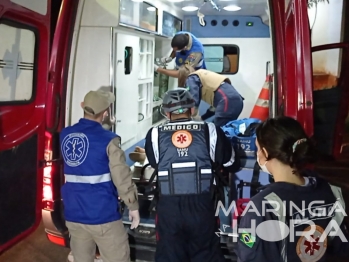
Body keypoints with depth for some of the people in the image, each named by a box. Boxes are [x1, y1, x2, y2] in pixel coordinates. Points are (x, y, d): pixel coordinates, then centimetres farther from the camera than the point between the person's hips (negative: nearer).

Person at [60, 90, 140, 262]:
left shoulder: (65, 135, 3)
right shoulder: (108, 140, -16)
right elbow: (122, 178, -15)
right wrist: (133, 206, 0)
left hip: (73, 214, 6)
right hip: (102, 215, -6)